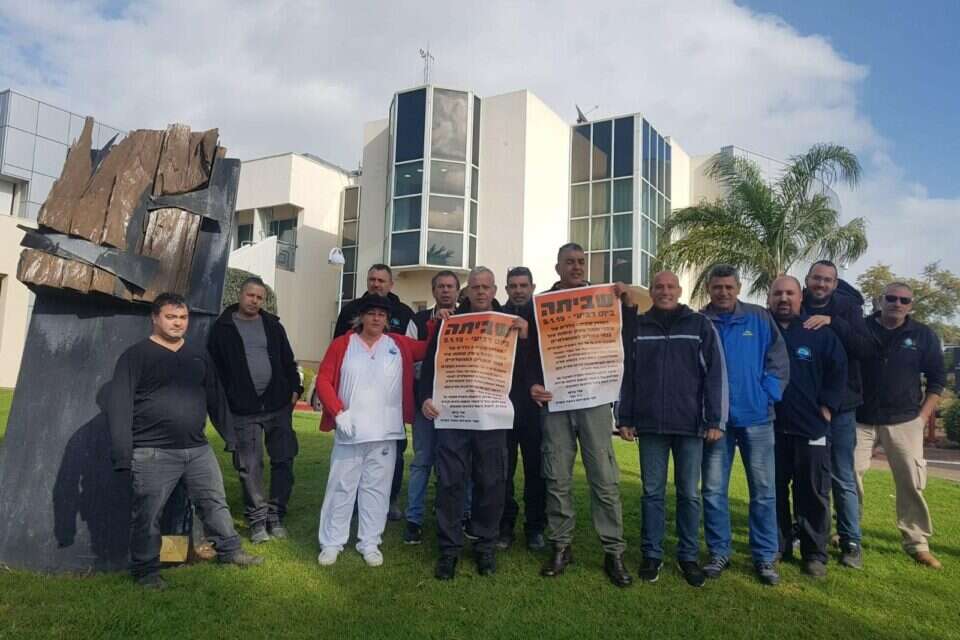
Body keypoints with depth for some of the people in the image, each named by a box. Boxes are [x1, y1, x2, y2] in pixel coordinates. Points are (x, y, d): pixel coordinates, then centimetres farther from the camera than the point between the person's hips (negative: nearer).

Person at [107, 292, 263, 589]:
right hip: (153, 453, -5)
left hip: (198, 449, 5)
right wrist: (122, 453, -17)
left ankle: (229, 550, 29)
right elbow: (119, 405, -11)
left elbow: (215, 397, 17)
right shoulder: (136, 355, -5)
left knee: (215, 501, 14)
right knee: (147, 514, 4)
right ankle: (146, 570, 21)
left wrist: (229, 435, 16)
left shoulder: (198, 355, 11)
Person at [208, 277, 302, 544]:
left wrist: (294, 389, 4)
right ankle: (258, 519, 15)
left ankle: (276, 516, 18)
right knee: (250, 467, 2)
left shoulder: (273, 325, 11)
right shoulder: (223, 327, 2)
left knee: (283, 460, 4)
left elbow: (288, 361, 15)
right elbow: (214, 368, 1)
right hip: (244, 411, -3)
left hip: (278, 406, 3)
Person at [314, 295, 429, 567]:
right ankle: (331, 543, 18)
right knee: (341, 487, 6)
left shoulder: (400, 345, 7)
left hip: (385, 433, 1)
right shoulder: (342, 345, 2)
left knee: (376, 489, 9)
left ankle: (369, 543, 21)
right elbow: (323, 380, -2)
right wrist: (338, 412, -12)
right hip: (350, 433, -1)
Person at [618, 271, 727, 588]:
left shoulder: (701, 325, 2)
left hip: (690, 424, -1)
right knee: (652, 492, 8)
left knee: (689, 494, 8)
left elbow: (716, 374, -1)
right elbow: (627, 375, 8)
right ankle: (652, 554, 19)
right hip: (650, 424, 1)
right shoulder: (638, 327, 7)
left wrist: (715, 420, -6)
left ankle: (688, 556, 21)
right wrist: (625, 418, 4)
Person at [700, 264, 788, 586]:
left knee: (763, 490, 6)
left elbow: (778, 361, 3)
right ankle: (719, 552, 18)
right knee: (714, 490, 5)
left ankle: (765, 556, 18)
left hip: (756, 416, 0)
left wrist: (767, 396, -6)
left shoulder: (760, 318, 3)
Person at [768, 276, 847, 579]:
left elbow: (838, 372, 4)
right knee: (774, 491, 9)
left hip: (811, 428, -1)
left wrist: (826, 408, -2)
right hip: (770, 427, 1)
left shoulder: (820, 333, 2)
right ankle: (778, 546, 23)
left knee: (813, 493, 5)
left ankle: (815, 554, 18)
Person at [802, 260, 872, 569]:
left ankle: (851, 542, 18)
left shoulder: (847, 309, 0)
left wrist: (832, 322, -23)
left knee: (843, 479, 6)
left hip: (839, 406, -1)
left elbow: (865, 348, -14)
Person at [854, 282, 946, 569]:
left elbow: (937, 378, 8)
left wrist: (923, 415, 0)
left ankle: (917, 543, 14)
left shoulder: (924, 335, 3)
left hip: (904, 421, 1)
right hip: (860, 419, -1)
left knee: (911, 481, 1)